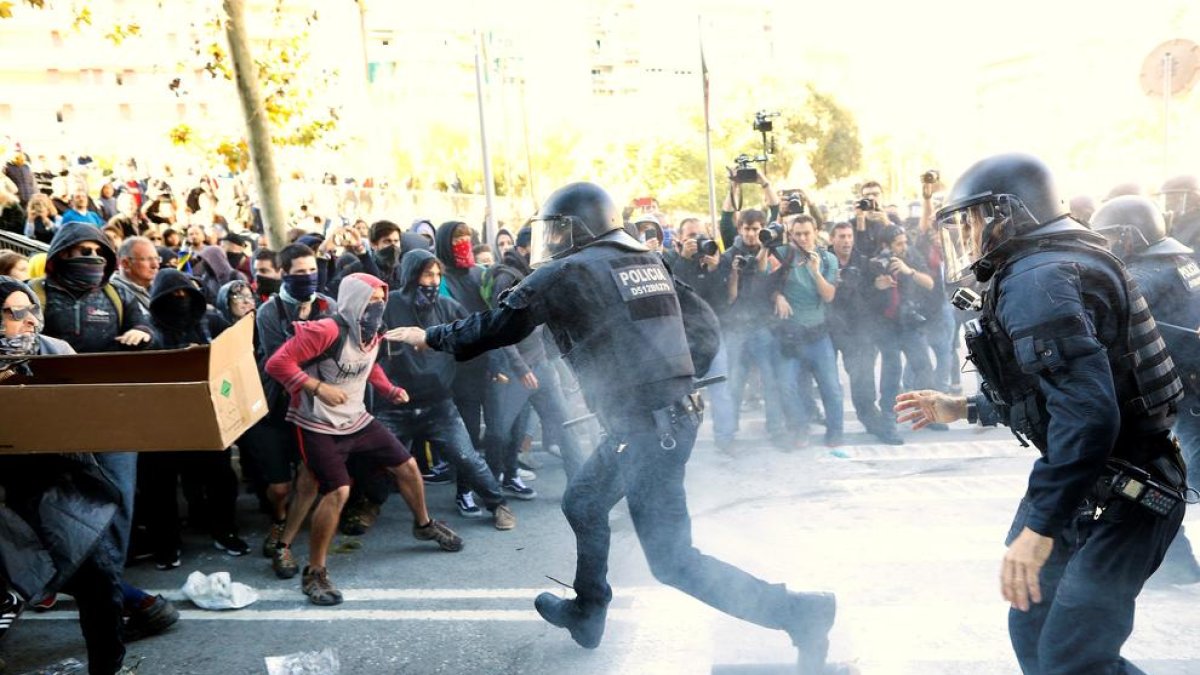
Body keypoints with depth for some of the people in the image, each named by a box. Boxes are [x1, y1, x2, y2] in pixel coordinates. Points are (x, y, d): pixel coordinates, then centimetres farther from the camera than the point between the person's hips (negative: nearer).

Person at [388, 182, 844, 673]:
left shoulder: (563, 273, -6)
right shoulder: (645, 260, 14)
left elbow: (495, 327, 3)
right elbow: (704, 323, 14)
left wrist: (429, 337, 18)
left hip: (643, 426, -9)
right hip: (670, 414, 9)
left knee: (672, 562, -1)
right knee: (582, 504, 24)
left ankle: (799, 612, -2)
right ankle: (586, 614, 39)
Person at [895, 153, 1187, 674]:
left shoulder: (1035, 279, -21)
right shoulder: (1045, 268, 13)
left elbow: (1086, 412, -33)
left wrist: (1039, 525, -32)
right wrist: (964, 409, 24)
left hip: (1121, 497, -11)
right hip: (1090, 484, 11)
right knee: (1033, 632, 19)